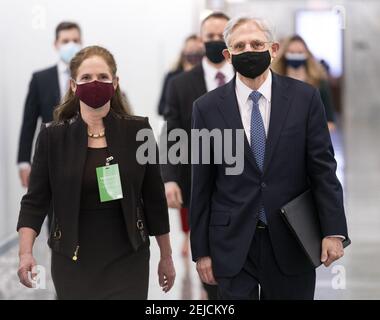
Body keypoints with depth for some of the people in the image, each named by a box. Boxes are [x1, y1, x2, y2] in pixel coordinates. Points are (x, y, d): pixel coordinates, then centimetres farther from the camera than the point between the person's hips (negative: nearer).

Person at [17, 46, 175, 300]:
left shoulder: (137, 131, 0)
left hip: (128, 262, 0)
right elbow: (35, 200, -4)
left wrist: (166, 257, 8)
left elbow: (154, 198, 5)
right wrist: (26, 252, -19)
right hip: (73, 263, 0)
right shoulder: (53, 137, -1)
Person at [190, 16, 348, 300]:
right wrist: (201, 251, 2)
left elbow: (323, 167, 0)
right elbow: (201, 186, 2)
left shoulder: (305, 98, 0)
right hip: (232, 245, 0)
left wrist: (333, 231, -8)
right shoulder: (208, 107, 0)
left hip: (291, 243, 0)